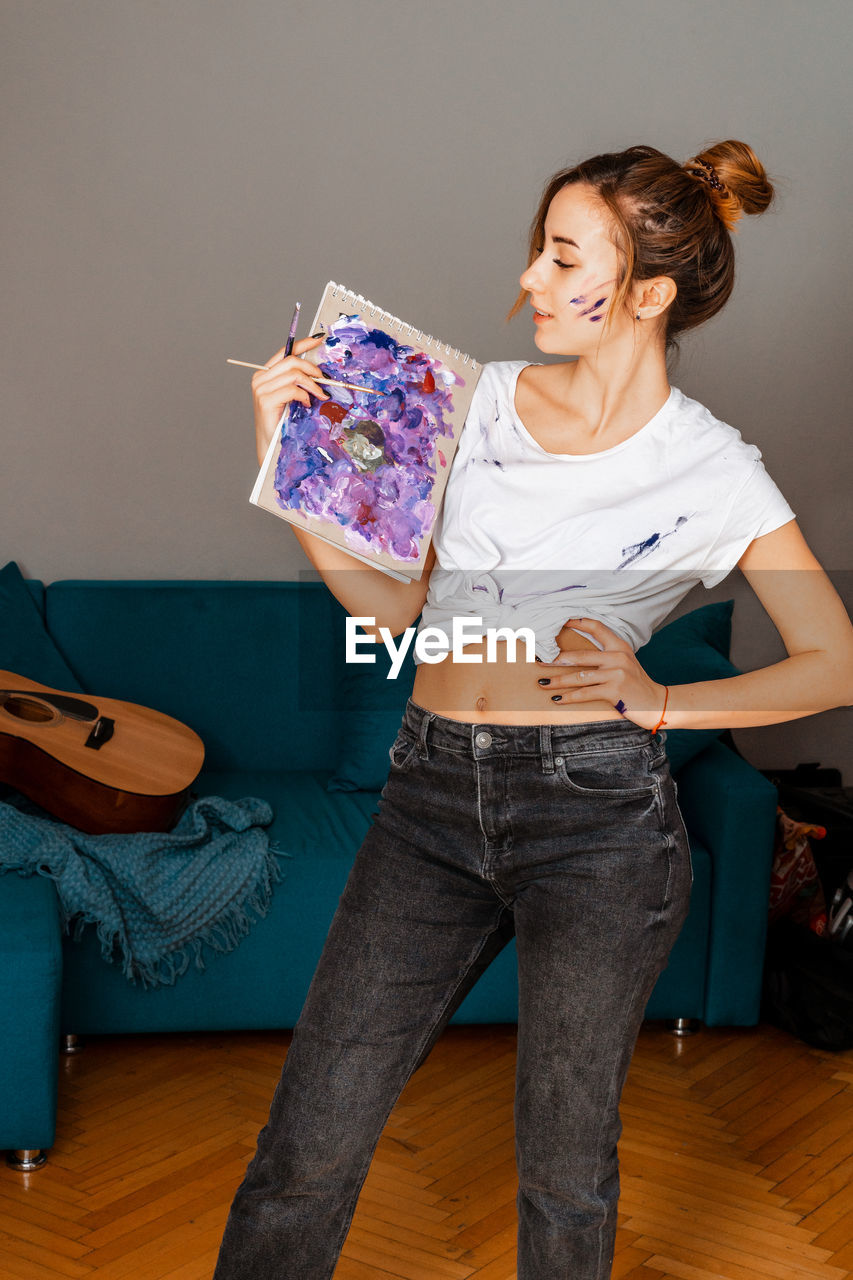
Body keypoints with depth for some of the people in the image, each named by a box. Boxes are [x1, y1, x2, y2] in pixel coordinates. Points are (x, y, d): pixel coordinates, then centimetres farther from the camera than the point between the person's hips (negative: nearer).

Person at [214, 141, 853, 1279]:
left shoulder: (714, 474, -3)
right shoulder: (482, 399, 7)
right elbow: (398, 609, 10)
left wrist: (661, 703, -8)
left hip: (594, 812, -3)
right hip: (431, 795, 3)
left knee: (564, 1165, 12)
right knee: (308, 1142, 5)